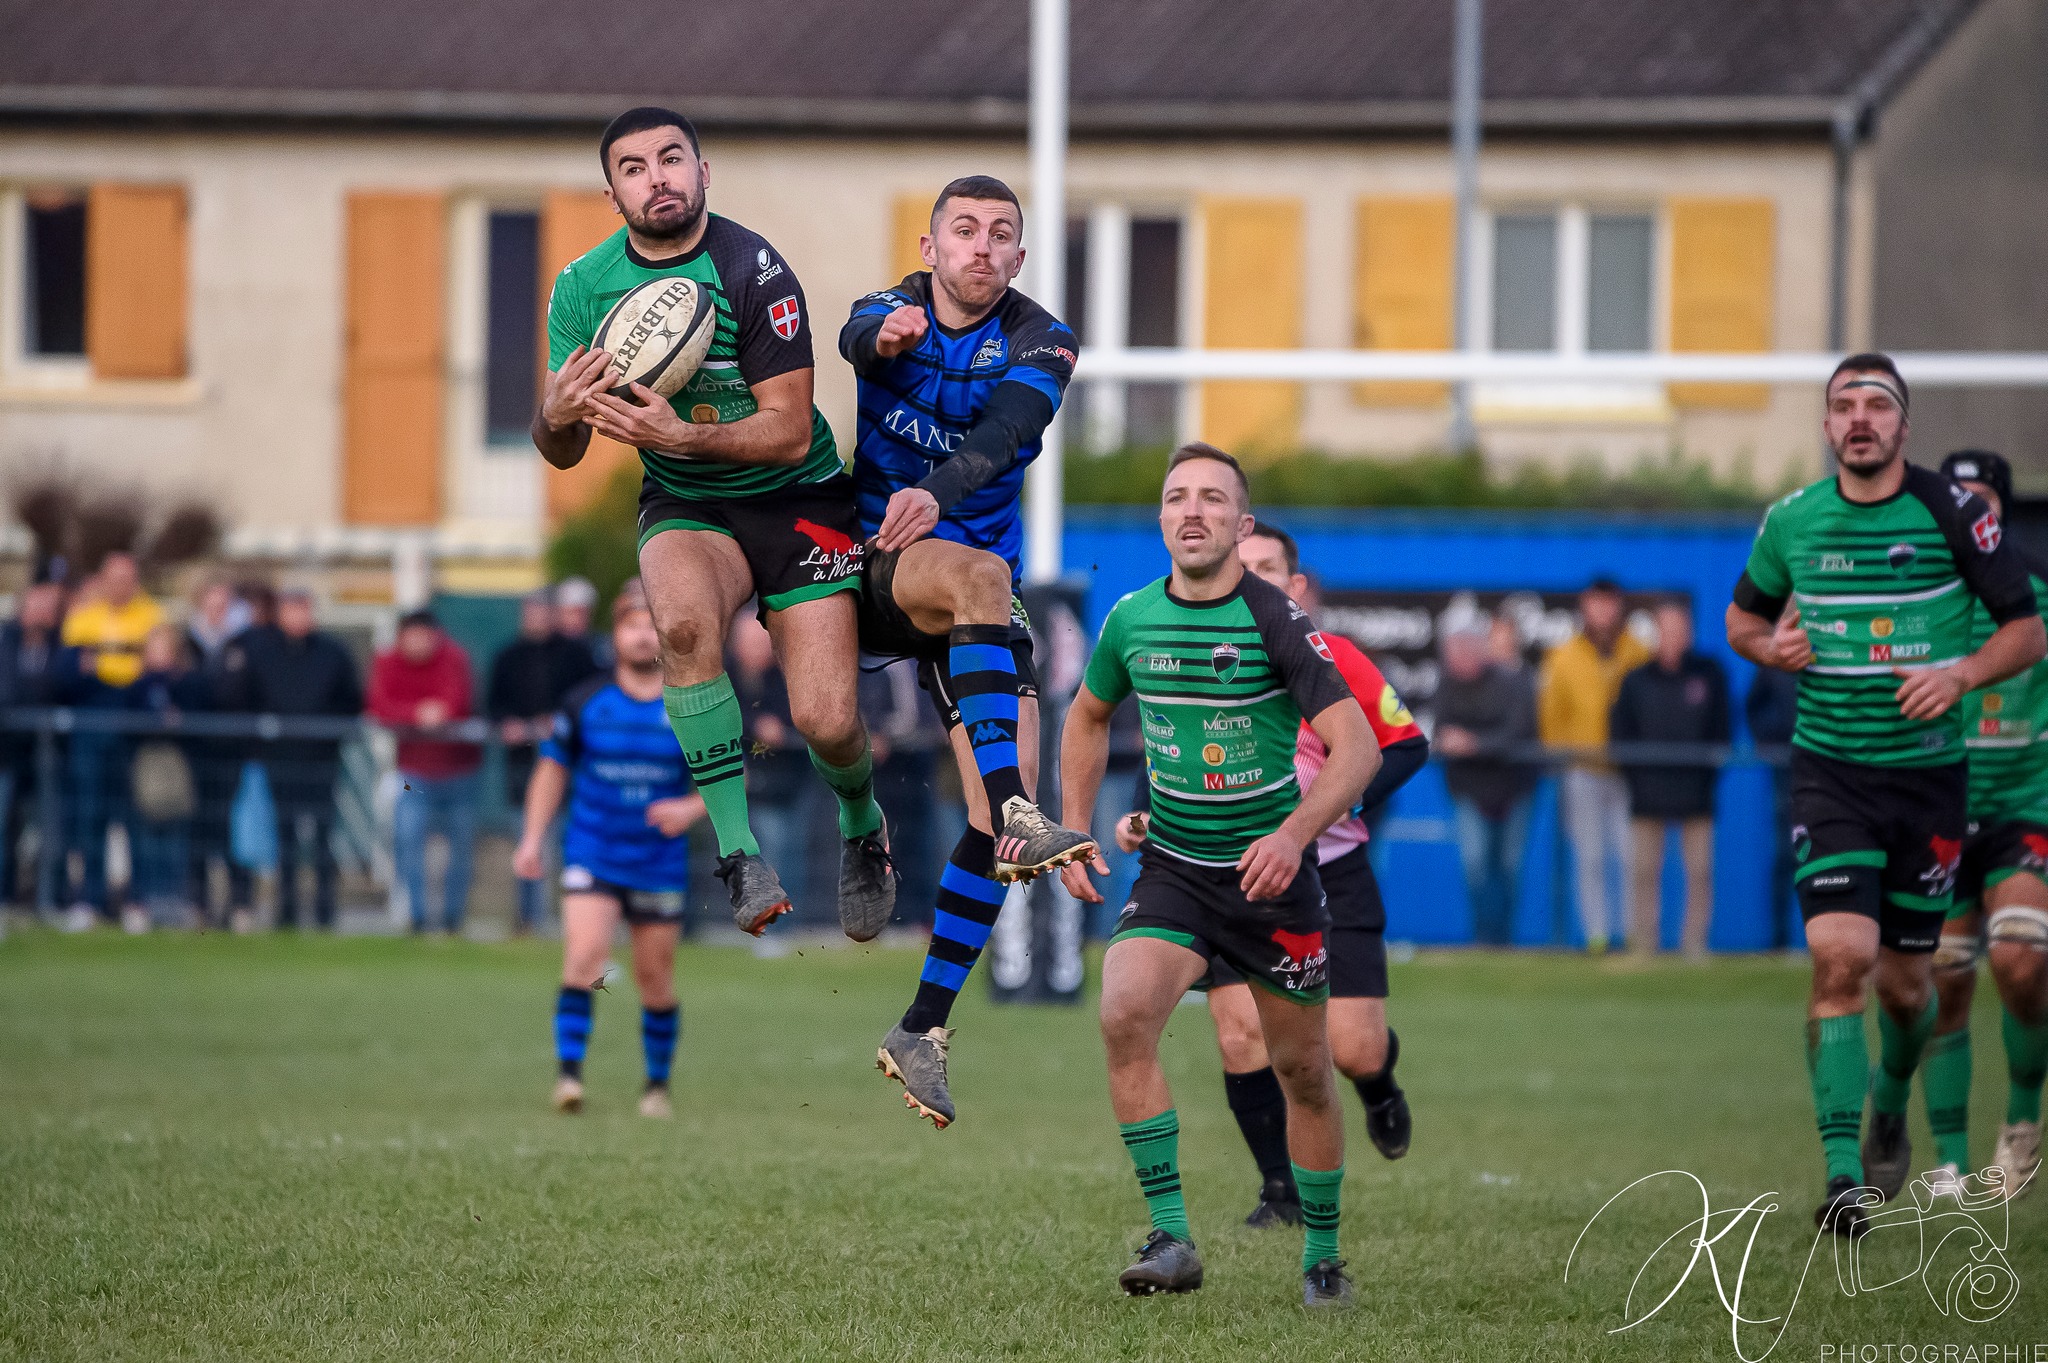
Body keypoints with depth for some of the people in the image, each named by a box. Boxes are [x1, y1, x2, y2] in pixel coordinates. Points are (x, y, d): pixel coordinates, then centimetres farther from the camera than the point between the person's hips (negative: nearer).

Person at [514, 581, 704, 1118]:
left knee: (656, 978, 7)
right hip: (591, 856, -1)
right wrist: (531, 839, 5)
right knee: (584, 953, -20)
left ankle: (658, 1083, 24)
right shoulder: (586, 702, 0)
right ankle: (568, 1070, -20)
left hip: (660, 862, 1)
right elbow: (553, 767, 10)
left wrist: (693, 807, -13)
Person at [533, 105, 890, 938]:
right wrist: (557, 416, -22)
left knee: (826, 722, -12)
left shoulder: (754, 271, -16)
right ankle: (737, 853, -26)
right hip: (683, 505, 2)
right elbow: (563, 455, 2)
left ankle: (861, 824, 26)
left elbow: (791, 431, -18)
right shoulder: (584, 287, -3)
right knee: (684, 619, -34)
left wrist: (681, 436, -32)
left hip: (796, 500, -2)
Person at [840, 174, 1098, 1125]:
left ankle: (923, 1029, -2)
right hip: (871, 560, -2)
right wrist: (886, 338, -51)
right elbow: (857, 340, -25)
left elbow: (1007, 430, -23)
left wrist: (937, 492, -44)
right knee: (979, 573, -36)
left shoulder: (1038, 342, -2)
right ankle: (1016, 817, -51)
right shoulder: (893, 312, 1)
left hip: (977, 582, 2)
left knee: (1006, 796, -10)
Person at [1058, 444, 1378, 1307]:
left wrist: (1295, 833, -32)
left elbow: (1358, 747, -18)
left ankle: (1322, 1258, 27)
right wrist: (1074, 832, 11)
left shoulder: (1277, 621, -13)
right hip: (1173, 871, 3)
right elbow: (1088, 719, 20)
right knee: (1125, 1015, -23)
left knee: (1302, 1069, 7)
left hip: (1272, 874, -3)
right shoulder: (1131, 619, 0)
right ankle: (1171, 1240, -19)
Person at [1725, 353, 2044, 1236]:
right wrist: (1770, 646, -5)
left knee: (1905, 981, 8)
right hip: (1831, 770, 0)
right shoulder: (1791, 521, 1)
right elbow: (1742, 618, 18)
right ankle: (1843, 1174, -17)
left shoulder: (1954, 514, -6)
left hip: (1929, 772, 0)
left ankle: (1891, 1108, 41)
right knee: (1841, 959, -17)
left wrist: (1959, 674, -18)